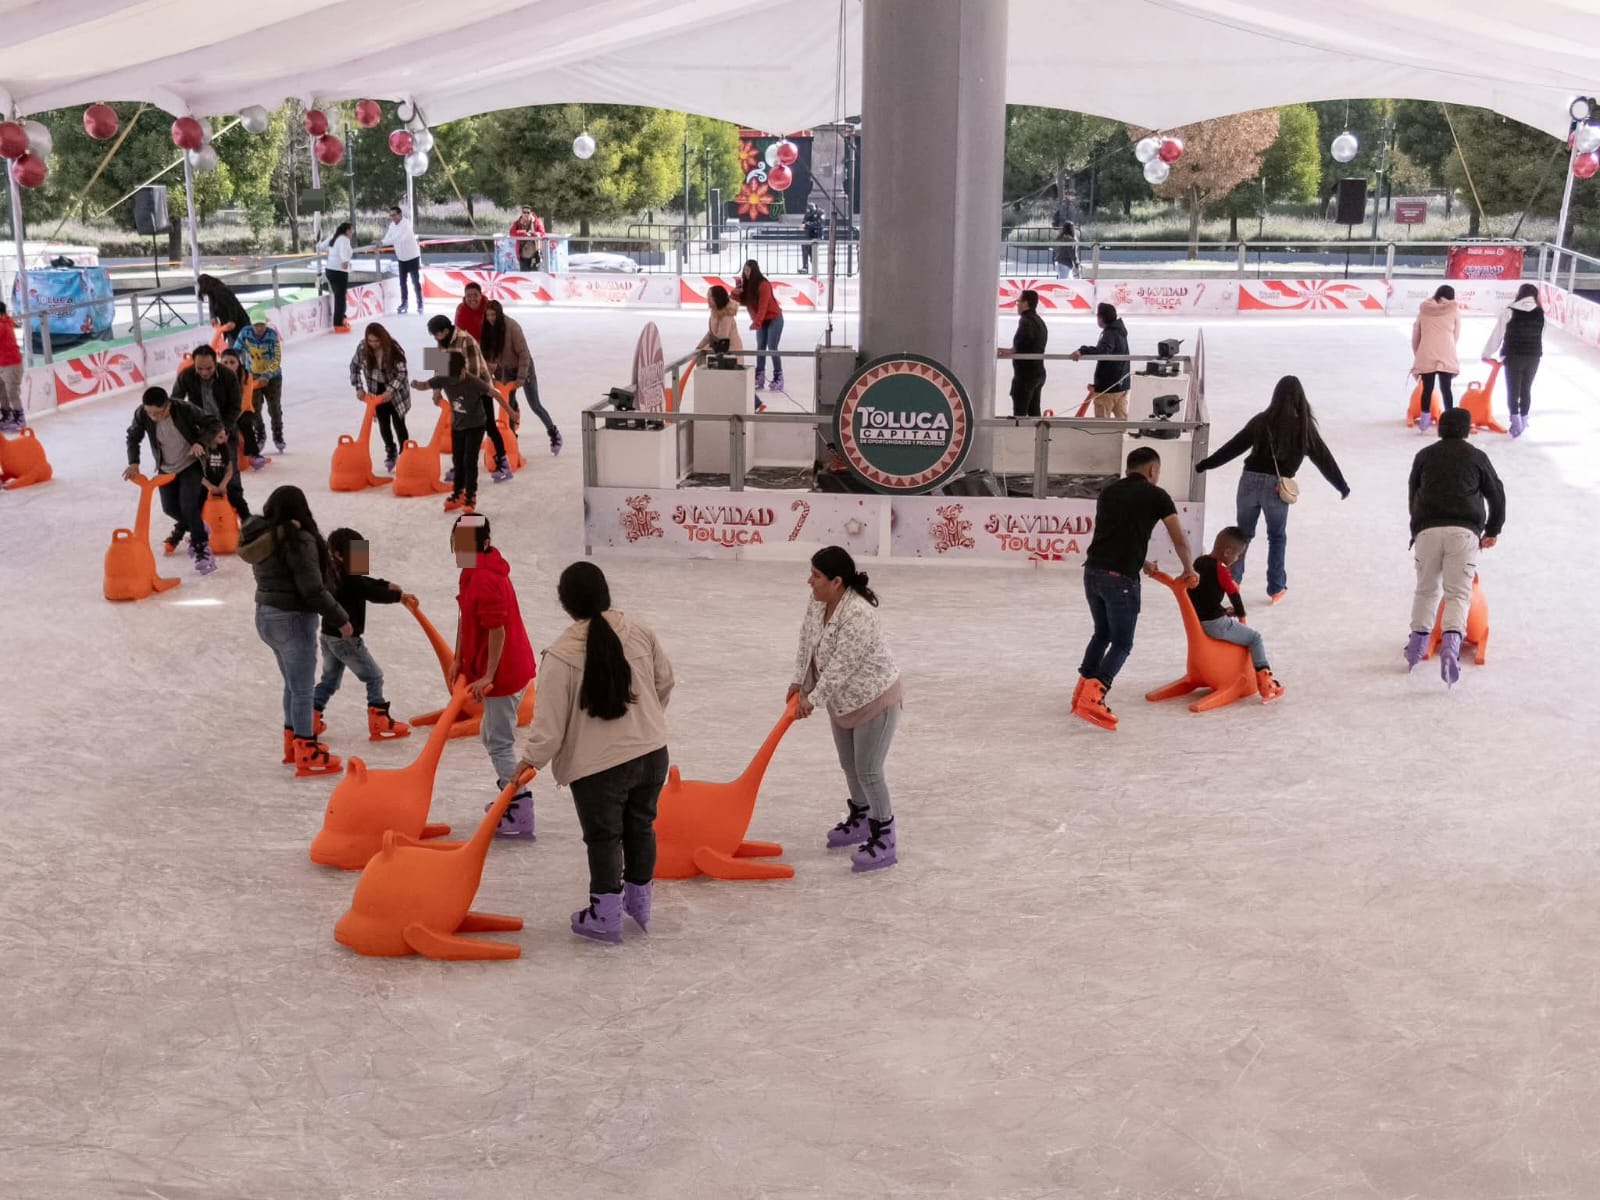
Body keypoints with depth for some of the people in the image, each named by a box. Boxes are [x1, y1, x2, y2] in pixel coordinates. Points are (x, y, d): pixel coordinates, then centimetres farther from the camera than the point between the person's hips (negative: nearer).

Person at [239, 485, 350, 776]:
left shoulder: (260, 537, 5)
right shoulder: (298, 540, -20)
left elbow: (271, 579, 8)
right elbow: (313, 589, -21)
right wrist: (340, 619, -12)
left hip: (265, 616, 9)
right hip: (293, 619, -9)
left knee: (293, 685, 22)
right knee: (303, 689, 1)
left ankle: (294, 743, 33)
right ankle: (307, 756, 7)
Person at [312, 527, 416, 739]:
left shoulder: (333, 573, 4)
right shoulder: (350, 580, -25)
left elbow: (366, 583, 11)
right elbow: (374, 594, -21)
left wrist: (387, 585, 1)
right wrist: (400, 596, -8)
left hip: (329, 636, 9)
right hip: (347, 639, -9)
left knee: (329, 679, 21)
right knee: (374, 677, 3)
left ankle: (310, 720, 20)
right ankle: (380, 724, 5)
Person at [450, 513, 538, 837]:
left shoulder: (486, 580, -24)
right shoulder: (472, 572, 9)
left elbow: (497, 630, -26)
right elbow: (465, 617, 18)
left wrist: (488, 675, -26)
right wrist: (459, 659, 15)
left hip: (503, 673, -11)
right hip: (512, 669, 11)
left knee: (499, 743, -7)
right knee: (490, 735, 24)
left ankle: (521, 816, -4)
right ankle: (510, 797, 37)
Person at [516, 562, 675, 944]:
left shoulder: (562, 654, -17)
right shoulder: (639, 631, -3)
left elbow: (550, 718, -14)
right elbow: (664, 681, 11)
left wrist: (532, 758, 0)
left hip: (598, 765, -5)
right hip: (651, 752, 5)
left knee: (603, 837, 10)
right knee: (640, 826, 22)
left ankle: (605, 917, 20)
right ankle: (639, 903, 38)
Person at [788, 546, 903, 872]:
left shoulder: (858, 615, -33)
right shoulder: (818, 602, -7)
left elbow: (841, 666, -30)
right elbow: (807, 641, 8)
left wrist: (813, 699, -22)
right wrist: (799, 682, 6)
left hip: (874, 698, -9)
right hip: (843, 699, 9)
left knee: (868, 771, -6)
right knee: (849, 765, 21)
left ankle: (884, 841, 6)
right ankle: (860, 820, 41)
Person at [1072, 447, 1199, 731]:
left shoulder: (1108, 493, 20)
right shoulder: (1156, 496, 4)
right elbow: (1180, 540, 7)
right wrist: (1189, 571, 25)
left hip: (1093, 571, 6)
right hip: (1120, 579, -6)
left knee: (1102, 633, 25)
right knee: (1122, 644, 3)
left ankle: (1083, 691, 24)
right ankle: (1092, 697, -13)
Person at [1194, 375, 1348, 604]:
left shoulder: (1262, 421, 3)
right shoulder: (1305, 426, 0)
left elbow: (1233, 446, 4)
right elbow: (1324, 458, 7)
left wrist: (1203, 465, 12)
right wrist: (1342, 486, 17)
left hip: (1250, 480, 1)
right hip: (1277, 487, -1)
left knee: (1243, 533, 17)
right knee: (1277, 537, 15)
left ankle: (1231, 581, 20)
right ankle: (1276, 589, 17)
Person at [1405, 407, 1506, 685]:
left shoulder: (1424, 456, 15)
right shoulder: (1476, 457, 12)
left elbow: (1412, 494, 21)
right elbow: (1497, 495, 17)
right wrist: (1493, 530, 30)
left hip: (1426, 529, 1)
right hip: (1464, 530, -1)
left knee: (1426, 589, 18)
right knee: (1458, 592, -2)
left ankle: (1417, 642, 20)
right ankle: (1451, 642, -24)